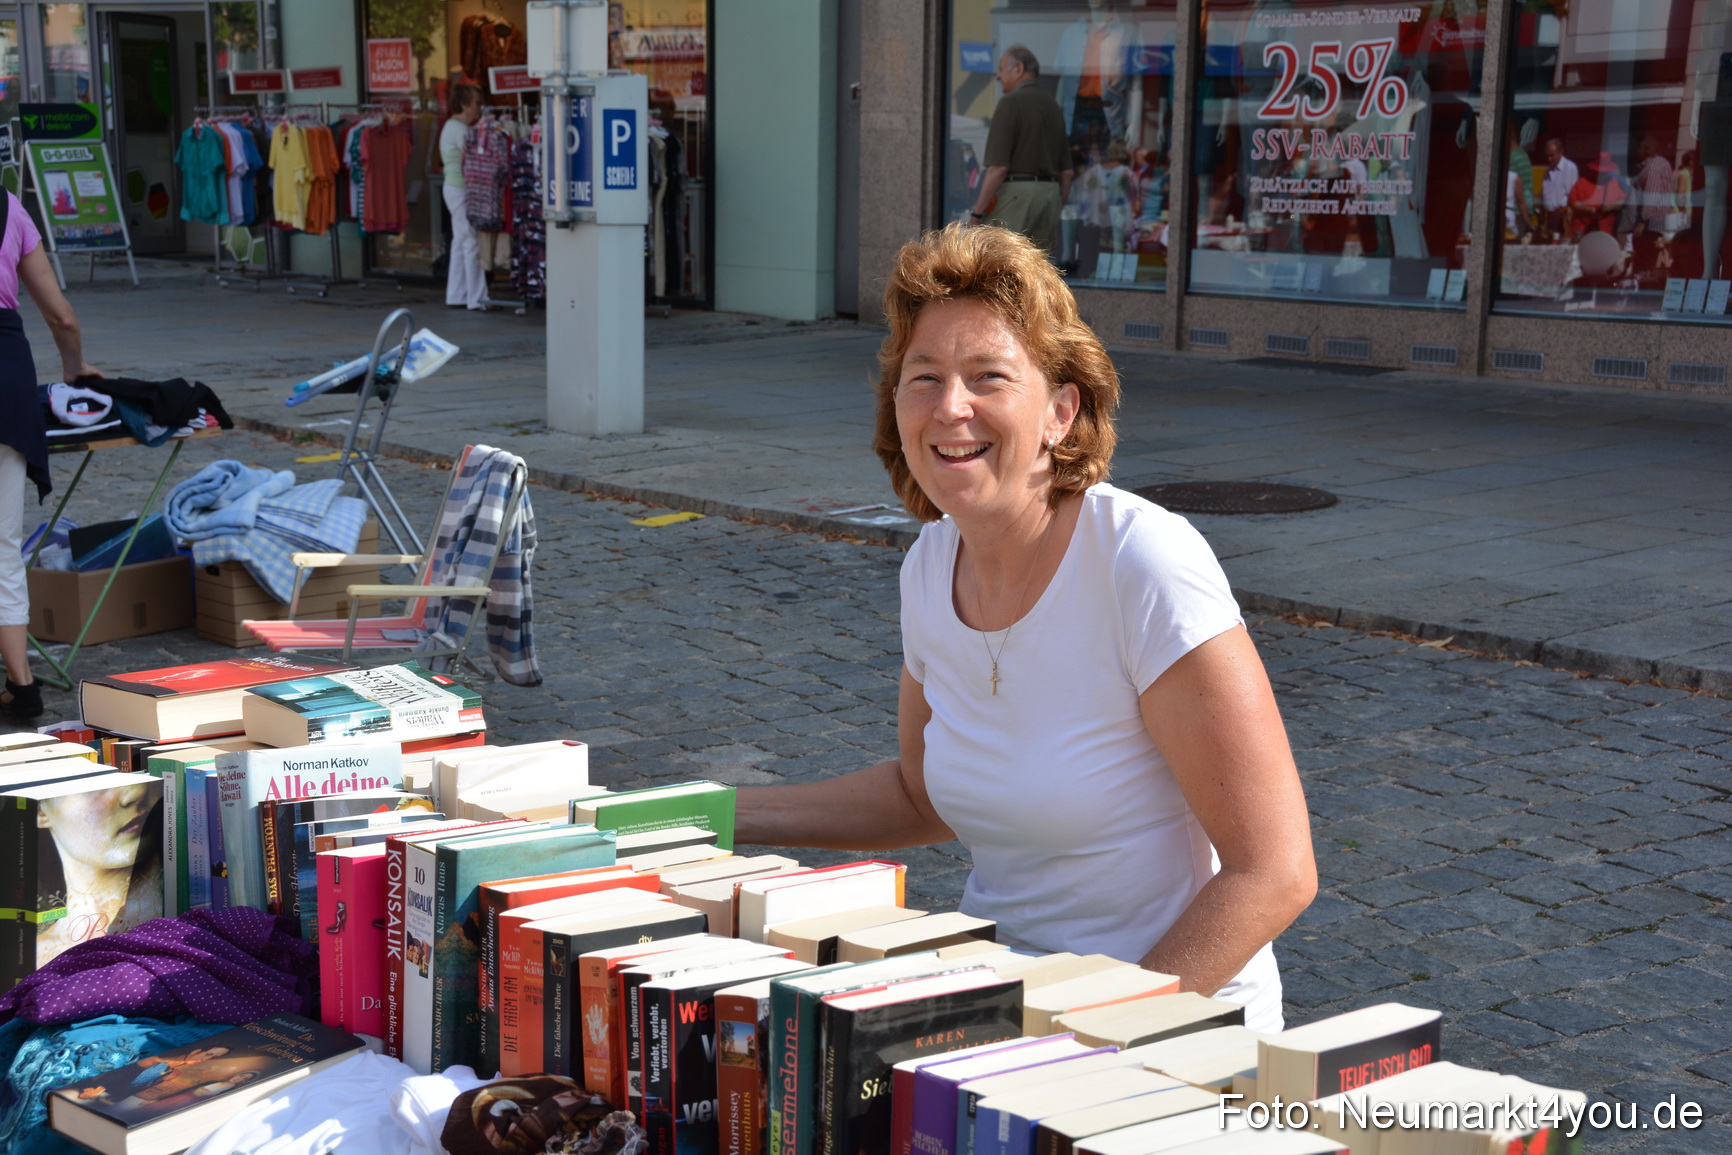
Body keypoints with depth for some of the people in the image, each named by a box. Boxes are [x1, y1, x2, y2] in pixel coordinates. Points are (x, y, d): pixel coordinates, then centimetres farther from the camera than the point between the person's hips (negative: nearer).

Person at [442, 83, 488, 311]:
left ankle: (456, 296, 16)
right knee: (472, 243, -8)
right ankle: (476, 298, -6)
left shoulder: (451, 126, 17)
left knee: (460, 242, 13)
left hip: (454, 188, 11)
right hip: (462, 189, -11)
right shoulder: (461, 130, -15)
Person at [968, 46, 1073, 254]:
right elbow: (1067, 170, 15)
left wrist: (977, 212, -12)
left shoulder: (1011, 103, -9)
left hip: (1015, 192, -8)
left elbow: (998, 168, -16)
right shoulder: (1053, 106, 15)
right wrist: (1057, 209, 21)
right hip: (1049, 193, 8)